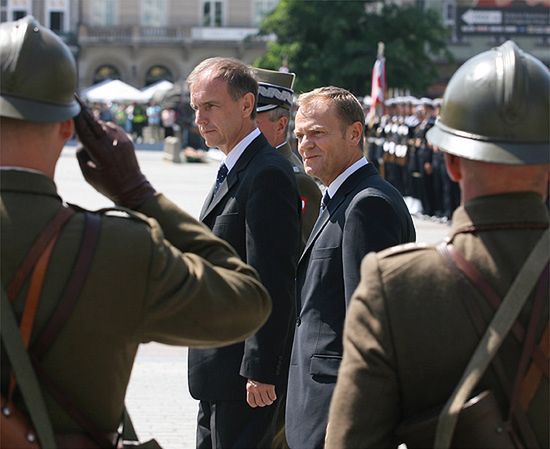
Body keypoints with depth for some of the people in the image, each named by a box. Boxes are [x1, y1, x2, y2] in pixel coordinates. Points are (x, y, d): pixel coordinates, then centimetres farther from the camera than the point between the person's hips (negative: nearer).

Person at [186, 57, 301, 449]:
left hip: (246, 374, -10)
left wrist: (260, 372, -22)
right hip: (219, 373, 10)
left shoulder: (267, 175, -17)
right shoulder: (233, 171, 16)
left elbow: (274, 284, -21)